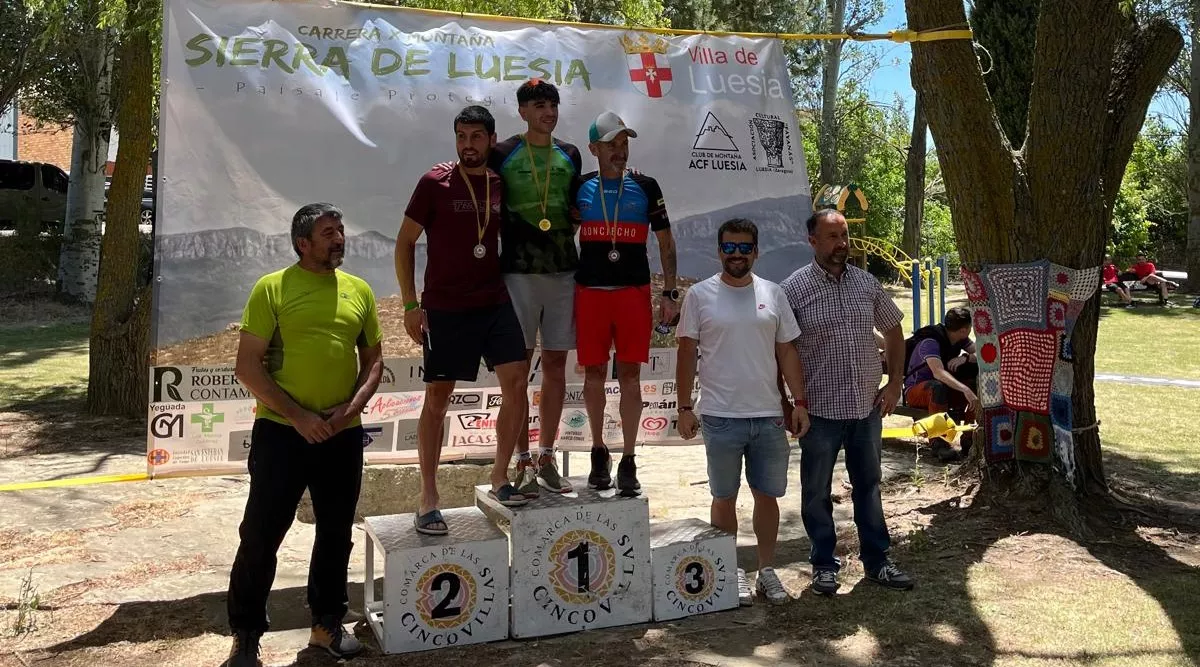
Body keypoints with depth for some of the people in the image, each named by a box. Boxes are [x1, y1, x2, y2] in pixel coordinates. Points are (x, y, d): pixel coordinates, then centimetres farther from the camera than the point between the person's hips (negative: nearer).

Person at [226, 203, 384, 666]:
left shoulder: (359, 290, 8)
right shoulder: (272, 288, -5)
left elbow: (374, 360, 12)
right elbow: (247, 367, -7)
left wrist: (350, 408, -4)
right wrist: (298, 416, -14)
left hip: (343, 435, 4)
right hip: (280, 432, -4)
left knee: (336, 534, 13)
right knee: (261, 535, 2)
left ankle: (327, 623, 30)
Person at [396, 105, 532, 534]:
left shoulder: (501, 184, 6)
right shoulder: (435, 183, -4)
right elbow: (405, 242, -2)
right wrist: (411, 304, -6)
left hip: (495, 303, 4)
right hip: (445, 308, -3)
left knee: (516, 382, -5)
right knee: (437, 398, 1)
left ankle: (499, 477, 13)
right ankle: (428, 498, 11)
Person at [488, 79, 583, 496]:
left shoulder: (569, 155, 14)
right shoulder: (503, 154, 2)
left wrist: (565, 237, 4)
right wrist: (515, 235, -8)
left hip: (563, 270, 4)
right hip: (519, 270, -4)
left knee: (555, 364, 6)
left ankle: (546, 457, 16)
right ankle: (523, 462, 5)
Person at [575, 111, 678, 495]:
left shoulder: (645, 187, 6)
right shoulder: (580, 188, 7)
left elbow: (665, 242, 8)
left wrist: (669, 293, 0)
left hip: (634, 291, -1)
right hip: (589, 291, 1)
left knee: (630, 375, 0)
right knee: (594, 373, 5)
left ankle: (628, 462, 7)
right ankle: (598, 453, 21)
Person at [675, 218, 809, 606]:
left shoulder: (773, 294, 6)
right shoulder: (700, 295, -1)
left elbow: (787, 352, 9)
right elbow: (687, 353, -1)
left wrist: (799, 403, 4)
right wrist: (685, 407, -5)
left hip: (769, 415, 2)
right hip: (721, 417, -2)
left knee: (767, 494, 11)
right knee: (725, 498, 9)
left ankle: (767, 570, 25)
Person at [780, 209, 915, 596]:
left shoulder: (867, 283, 5)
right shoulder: (793, 289, -9)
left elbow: (893, 331, 16)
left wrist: (895, 384, 8)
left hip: (868, 406, 4)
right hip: (820, 409, -4)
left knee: (869, 486, 15)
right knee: (817, 492, 8)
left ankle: (876, 560, 28)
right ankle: (824, 564, 23)